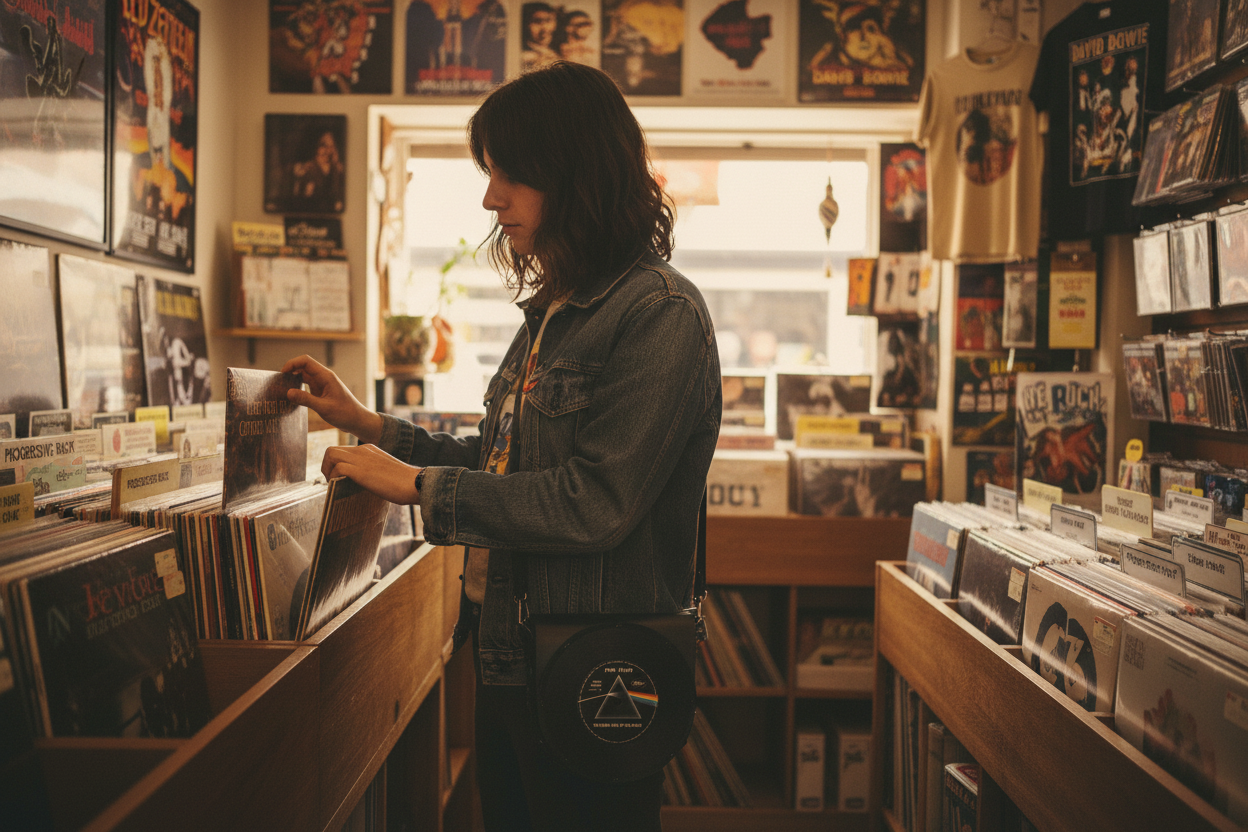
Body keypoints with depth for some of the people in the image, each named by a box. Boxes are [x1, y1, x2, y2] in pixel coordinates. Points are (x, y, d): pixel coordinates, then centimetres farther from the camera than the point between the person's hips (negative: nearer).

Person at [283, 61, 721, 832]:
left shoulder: (661, 313, -17)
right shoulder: (555, 310, 11)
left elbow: (595, 503, -25)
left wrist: (416, 483, -18)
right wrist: (369, 424, 10)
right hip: (509, 654, 9)